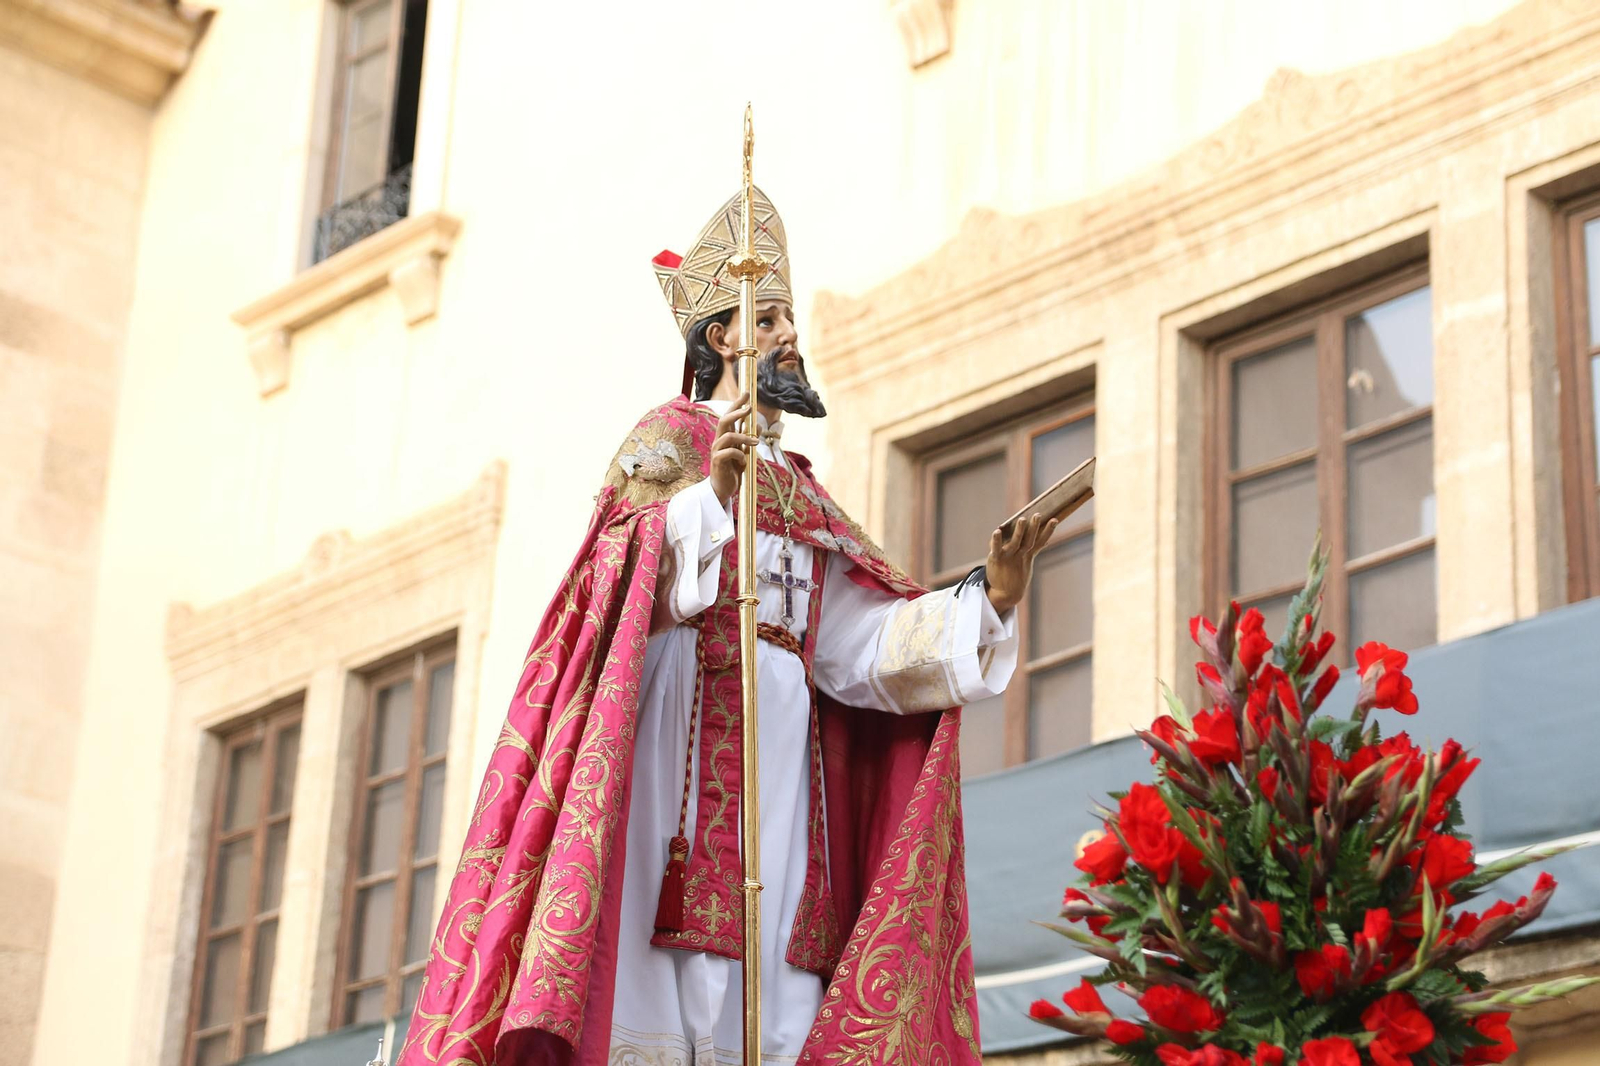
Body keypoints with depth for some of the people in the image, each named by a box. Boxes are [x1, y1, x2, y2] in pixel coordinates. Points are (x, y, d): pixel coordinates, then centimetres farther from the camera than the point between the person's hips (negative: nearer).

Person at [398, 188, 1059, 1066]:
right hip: (688, 716, -6)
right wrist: (713, 491, -28)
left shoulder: (801, 492, 26)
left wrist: (991, 595, 0)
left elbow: (861, 645, 13)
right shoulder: (670, 437, 9)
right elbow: (637, 582, -10)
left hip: (782, 749, 6)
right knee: (672, 979, -16)